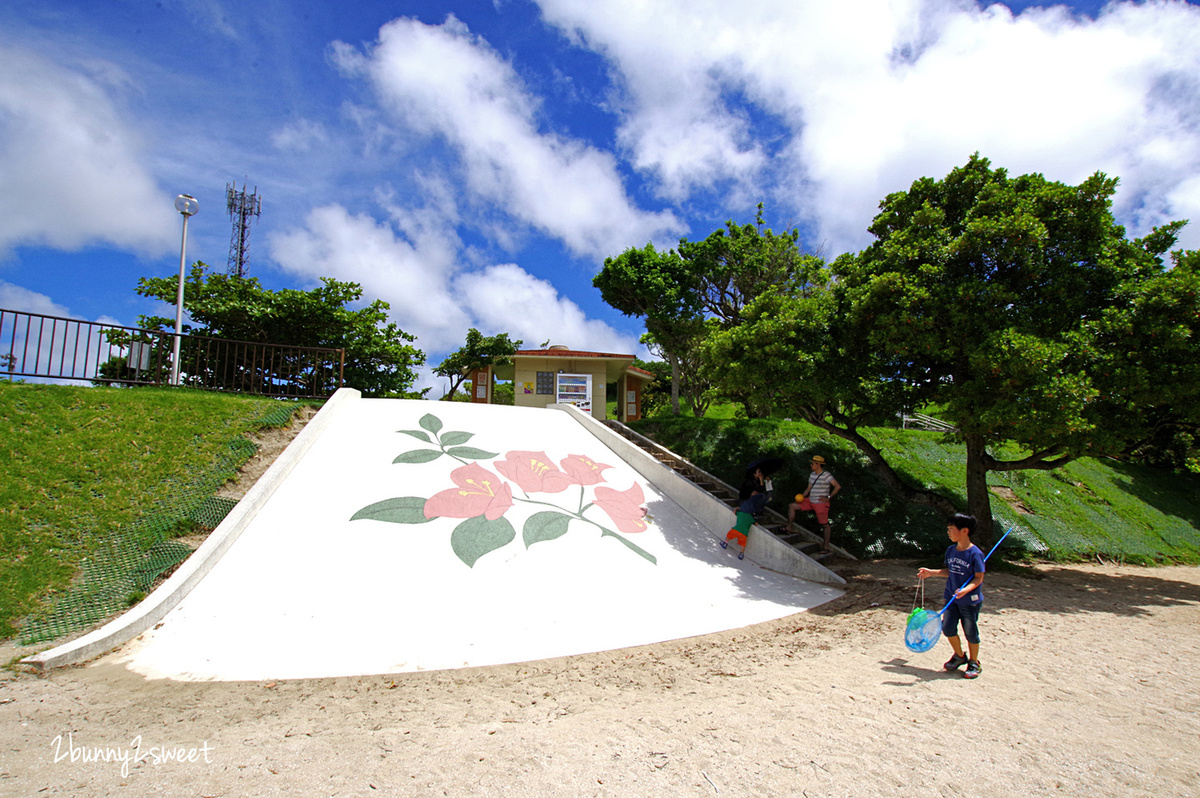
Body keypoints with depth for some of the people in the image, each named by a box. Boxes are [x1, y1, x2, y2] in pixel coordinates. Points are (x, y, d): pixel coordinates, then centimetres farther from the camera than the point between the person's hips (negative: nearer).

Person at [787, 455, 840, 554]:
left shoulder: (826, 475, -14)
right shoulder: (812, 475, 11)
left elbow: (838, 486, -20)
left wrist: (828, 497, -18)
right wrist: (802, 496, 0)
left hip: (821, 503, -8)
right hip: (810, 501, 8)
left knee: (824, 524, -1)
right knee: (792, 506, 5)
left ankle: (826, 546, 6)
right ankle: (790, 527, 11)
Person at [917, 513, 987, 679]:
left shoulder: (975, 553, -17)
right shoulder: (951, 551, 3)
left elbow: (979, 578, -15)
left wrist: (965, 589, -29)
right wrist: (931, 572, 6)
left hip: (970, 600, -5)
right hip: (951, 598, 6)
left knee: (970, 632, 7)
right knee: (947, 628, 3)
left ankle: (973, 663, 28)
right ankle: (960, 656, 27)